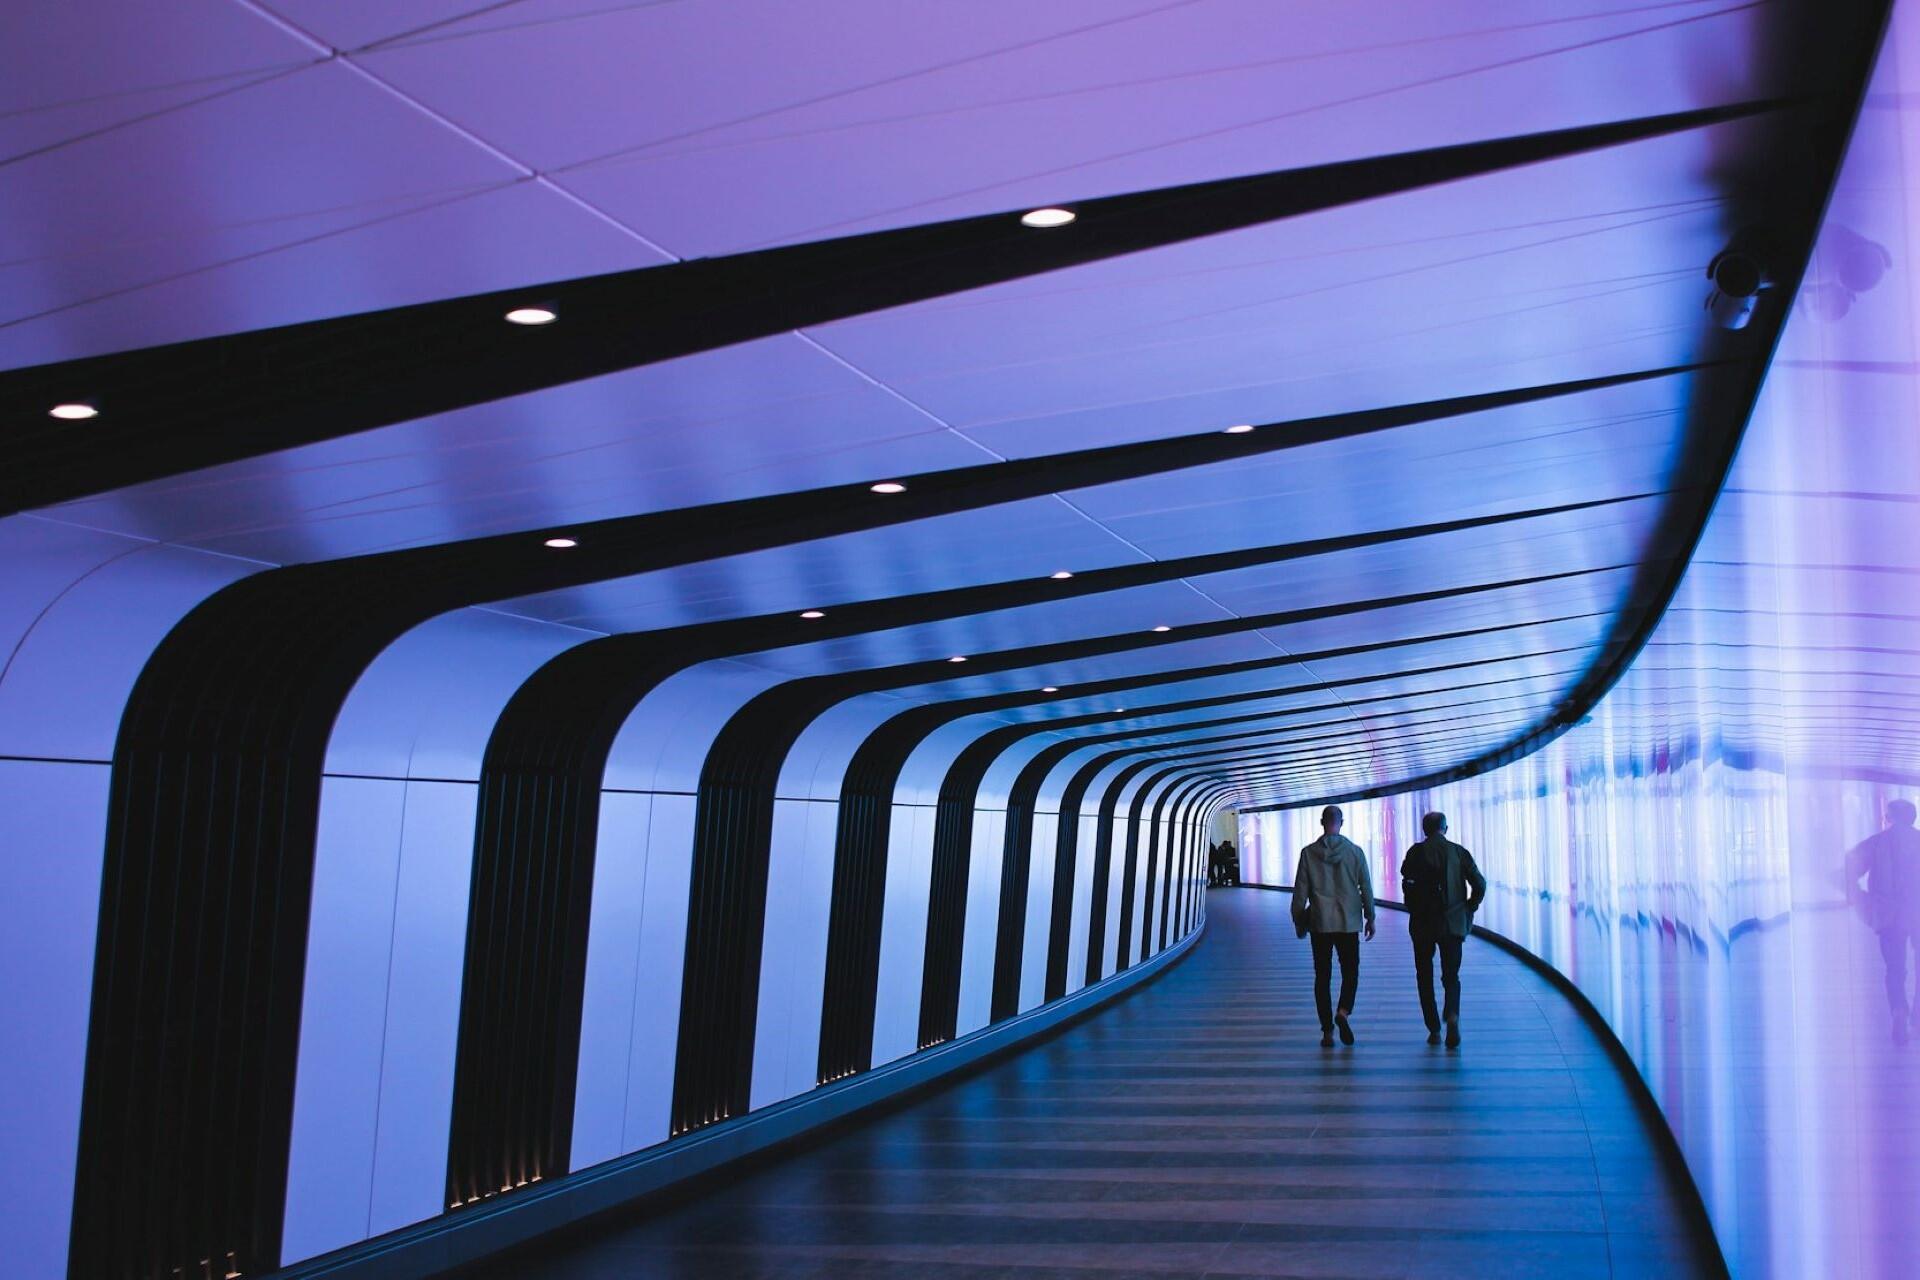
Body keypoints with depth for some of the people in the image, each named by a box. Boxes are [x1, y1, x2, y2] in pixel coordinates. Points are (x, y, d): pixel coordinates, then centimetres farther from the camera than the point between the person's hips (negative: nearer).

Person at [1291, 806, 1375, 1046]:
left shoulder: (1309, 853, -3)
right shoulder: (1354, 851, -3)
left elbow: (1300, 890, -1)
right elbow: (1366, 888, 1)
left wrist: (1299, 920, 9)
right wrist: (1370, 917, 11)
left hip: (1320, 923, 0)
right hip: (1349, 922, 0)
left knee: (1322, 976, 7)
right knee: (1350, 972, 11)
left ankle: (1327, 1031, 5)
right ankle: (1343, 1011, -15)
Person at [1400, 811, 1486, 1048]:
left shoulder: (1416, 852, -3)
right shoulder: (1459, 852, 2)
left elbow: (1407, 884, -14)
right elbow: (1479, 884, -3)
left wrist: (1414, 909, 0)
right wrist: (1469, 911, 10)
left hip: (1423, 924, -1)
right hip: (1453, 924, 1)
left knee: (1425, 977, 11)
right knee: (1451, 976, 8)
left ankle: (1434, 1030, 9)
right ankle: (1452, 1016, -20)